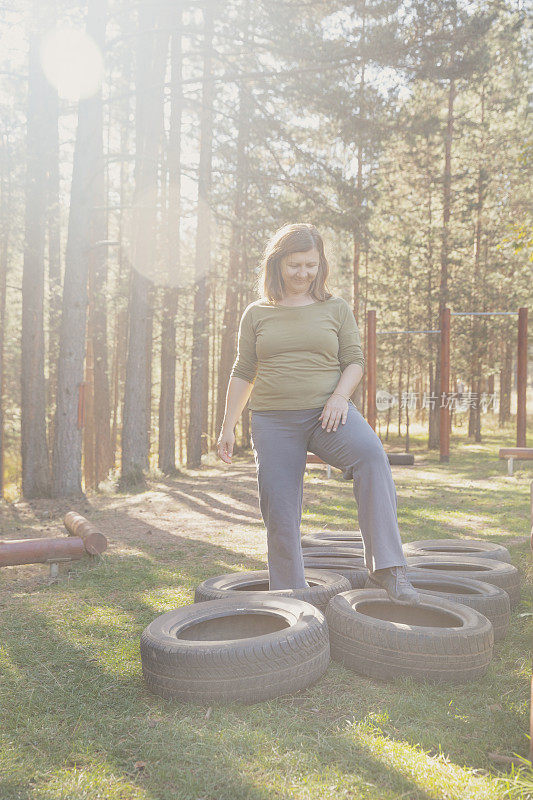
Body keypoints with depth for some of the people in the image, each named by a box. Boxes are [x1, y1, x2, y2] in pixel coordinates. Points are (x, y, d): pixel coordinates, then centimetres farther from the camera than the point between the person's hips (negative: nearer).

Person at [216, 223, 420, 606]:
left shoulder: (336, 308, 10)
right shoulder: (257, 314, 11)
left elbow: (355, 360, 9)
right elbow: (243, 373, 14)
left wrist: (340, 396, -12)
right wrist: (228, 427, 9)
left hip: (326, 412, -1)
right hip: (274, 420, 1)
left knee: (371, 454, -31)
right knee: (280, 514, -1)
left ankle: (387, 566, -30)